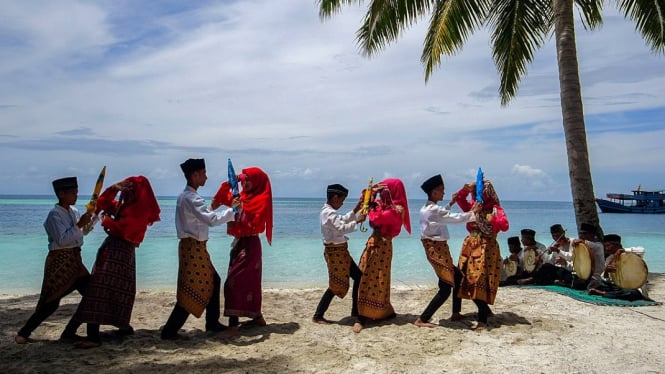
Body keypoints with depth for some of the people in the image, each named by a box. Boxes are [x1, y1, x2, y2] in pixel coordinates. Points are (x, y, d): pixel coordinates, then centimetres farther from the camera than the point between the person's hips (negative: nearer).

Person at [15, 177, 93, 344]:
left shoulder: (74, 211, 10)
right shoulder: (54, 215, -13)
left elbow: (82, 232, 23)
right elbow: (62, 240, -22)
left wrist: (91, 217, 9)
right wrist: (79, 224, -21)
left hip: (74, 260, 8)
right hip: (59, 260, -8)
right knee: (51, 301, -4)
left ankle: (69, 333, 8)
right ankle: (23, 333, 16)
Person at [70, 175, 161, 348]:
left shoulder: (139, 211, -11)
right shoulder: (123, 206, 16)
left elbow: (121, 228, -19)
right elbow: (102, 204, 23)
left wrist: (106, 221, -1)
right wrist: (112, 188, 9)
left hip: (120, 251, -9)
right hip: (112, 248, 9)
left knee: (100, 288, -13)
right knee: (116, 290, 16)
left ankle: (94, 336, -15)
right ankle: (124, 326, 29)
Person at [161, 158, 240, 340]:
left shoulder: (186, 196, 13)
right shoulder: (191, 198, -19)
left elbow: (204, 215, 16)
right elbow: (212, 220, -26)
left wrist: (229, 207, 13)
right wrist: (232, 210, -15)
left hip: (194, 247, 10)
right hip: (193, 248, -10)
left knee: (213, 281, 17)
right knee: (192, 290, -5)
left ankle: (212, 323, 25)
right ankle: (169, 331, 1)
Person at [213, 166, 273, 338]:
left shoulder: (261, 201, -12)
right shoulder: (243, 197, 11)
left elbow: (253, 226, -19)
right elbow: (221, 199, 16)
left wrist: (239, 214, -30)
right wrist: (228, 183, 3)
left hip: (249, 245, -8)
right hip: (239, 242, 9)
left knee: (233, 283, -13)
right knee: (249, 282, 16)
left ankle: (234, 325, -13)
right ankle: (258, 317, 29)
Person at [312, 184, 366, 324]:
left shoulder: (329, 211, 13)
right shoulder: (329, 213, -19)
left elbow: (343, 221, 23)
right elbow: (342, 228, -26)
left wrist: (355, 210, 16)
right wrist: (357, 221, -15)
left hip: (340, 251, 11)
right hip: (335, 252, -11)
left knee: (358, 276, 15)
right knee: (336, 285, -5)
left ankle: (355, 310, 23)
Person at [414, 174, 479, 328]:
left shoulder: (427, 208, 10)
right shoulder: (433, 209, -21)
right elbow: (455, 218, -21)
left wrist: (450, 204, 28)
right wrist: (472, 213, -8)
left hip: (436, 248, 11)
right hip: (437, 249, -11)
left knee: (457, 277, 21)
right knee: (445, 288, -7)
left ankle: (455, 314, 30)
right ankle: (421, 320, -5)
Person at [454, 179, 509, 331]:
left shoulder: (495, 209, -5)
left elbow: (505, 226, -16)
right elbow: (459, 199, 15)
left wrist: (493, 219, -32)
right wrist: (466, 190, -2)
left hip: (486, 249, -6)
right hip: (470, 248, 6)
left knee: (481, 282, -12)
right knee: (469, 281, 7)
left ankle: (483, 320, -8)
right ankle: (485, 310, 26)